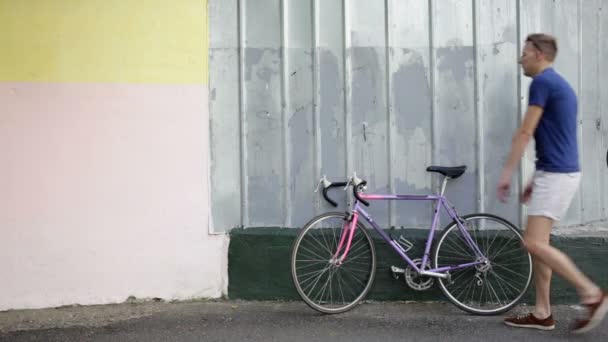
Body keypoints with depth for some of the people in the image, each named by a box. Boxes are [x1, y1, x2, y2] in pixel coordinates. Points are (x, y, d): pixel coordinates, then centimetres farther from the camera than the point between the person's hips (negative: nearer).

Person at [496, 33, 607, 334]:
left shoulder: (543, 82, -12)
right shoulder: (559, 84, 19)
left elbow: (524, 133, -14)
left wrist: (506, 175, -10)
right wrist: (535, 180, 24)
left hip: (556, 175, -10)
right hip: (557, 172, 10)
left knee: (534, 243, -11)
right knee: (538, 242, 11)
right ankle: (542, 313, 14)